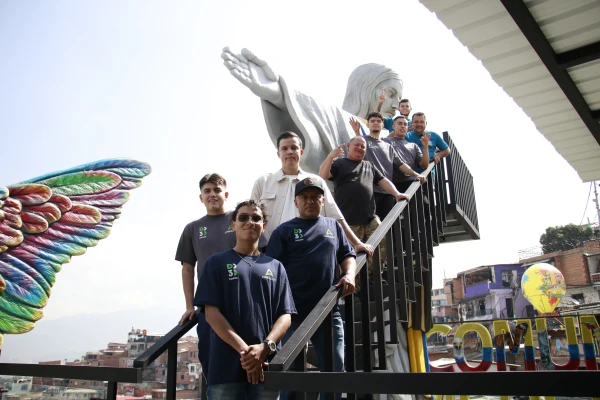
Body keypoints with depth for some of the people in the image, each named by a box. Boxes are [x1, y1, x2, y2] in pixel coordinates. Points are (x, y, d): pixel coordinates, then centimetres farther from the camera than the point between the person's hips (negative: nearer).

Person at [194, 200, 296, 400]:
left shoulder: (275, 267, 12)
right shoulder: (217, 262, 6)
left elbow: (285, 316, 6)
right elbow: (211, 313, -3)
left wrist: (265, 347, -13)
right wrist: (243, 349, -14)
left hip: (266, 366, 2)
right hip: (226, 366, -2)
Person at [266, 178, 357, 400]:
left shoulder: (333, 226, 15)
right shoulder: (284, 230, 5)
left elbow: (348, 256, 14)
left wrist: (349, 275, -8)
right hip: (294, 312, -3)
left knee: (334, 370, 10)